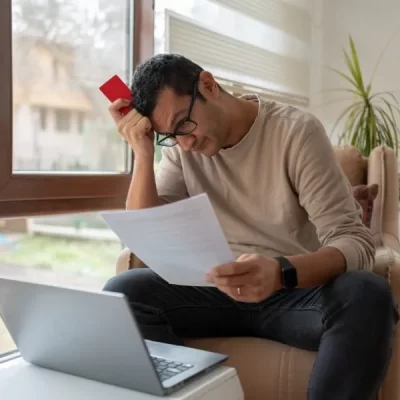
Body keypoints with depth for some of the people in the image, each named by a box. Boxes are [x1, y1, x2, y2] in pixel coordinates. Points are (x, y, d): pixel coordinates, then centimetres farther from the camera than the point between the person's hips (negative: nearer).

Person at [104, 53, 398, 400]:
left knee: (367, 294, -34)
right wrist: (144, 153, -16)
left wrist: (280, 273, -39)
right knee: (123, 292, -20)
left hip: (298, 290, -2)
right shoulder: (180, 146, 2)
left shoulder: (297, 131, -11)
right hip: (220, 289, 3)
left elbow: (355, 242, -19)